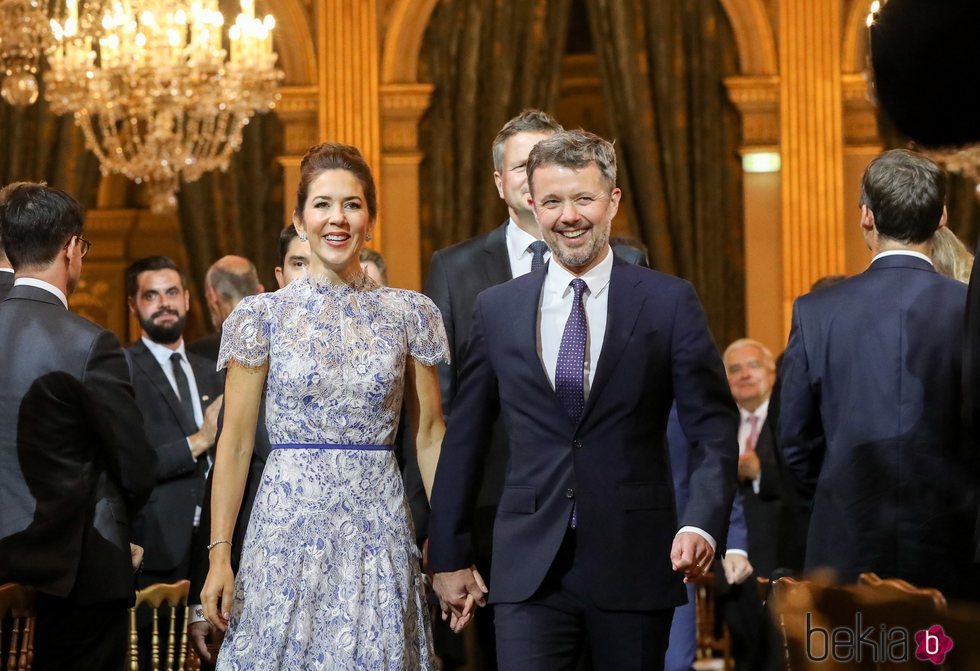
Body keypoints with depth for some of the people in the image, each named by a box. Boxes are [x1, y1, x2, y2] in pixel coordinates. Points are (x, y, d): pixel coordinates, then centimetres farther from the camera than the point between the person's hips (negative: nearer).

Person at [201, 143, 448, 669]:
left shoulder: (410, 314, 5)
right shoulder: (262, 315, 1)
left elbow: (429, 434, 7)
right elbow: (235, 443, 1)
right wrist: (219, 555, -5)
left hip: (378, 528, 1)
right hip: (288, 526, -1)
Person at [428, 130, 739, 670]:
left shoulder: (669, 303, 0)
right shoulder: (496, 310, 7)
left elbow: (713, 432, -2)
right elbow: (464, 440, 11)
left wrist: (702, 523, -19)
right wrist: (448, 557, 11)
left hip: (634, 564, -1)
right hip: (529, 571, 1)